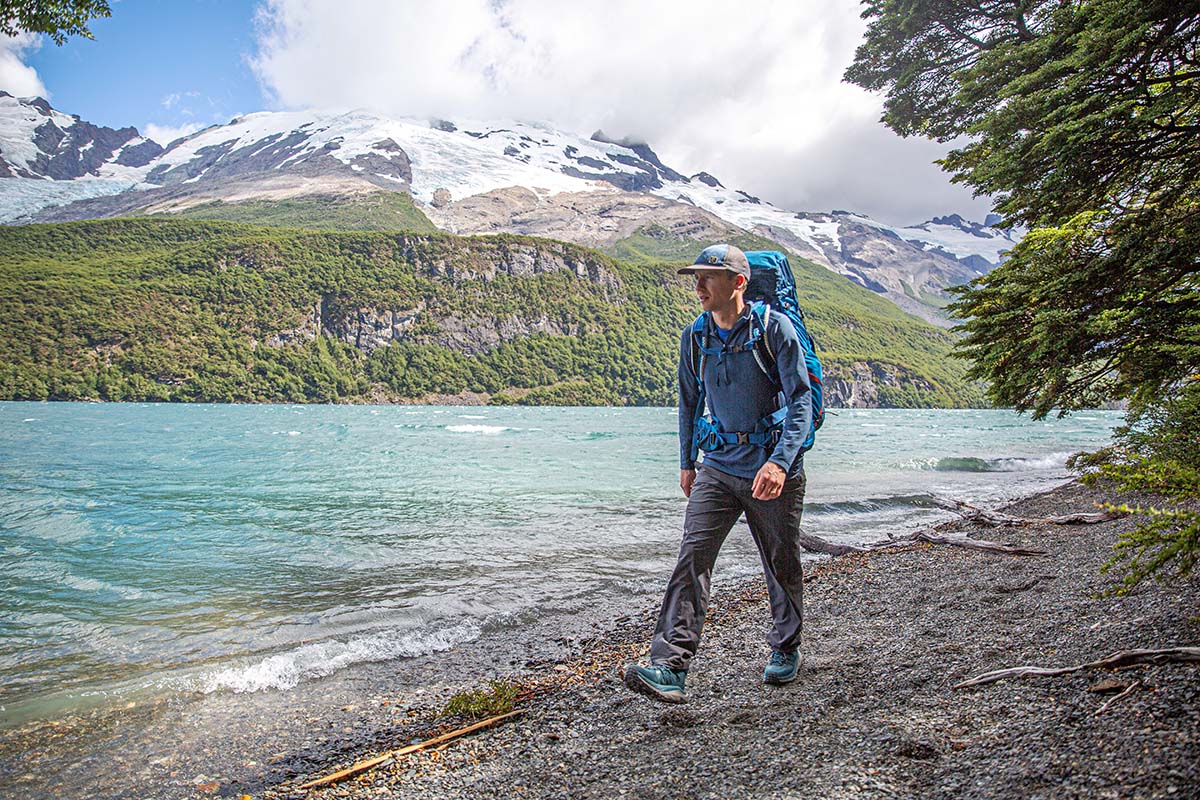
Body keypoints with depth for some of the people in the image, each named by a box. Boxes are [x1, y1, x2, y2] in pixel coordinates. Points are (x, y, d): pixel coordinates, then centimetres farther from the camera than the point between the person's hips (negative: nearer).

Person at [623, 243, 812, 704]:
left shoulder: (774, 328, -11)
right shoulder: (695, 337, 5)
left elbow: (800, 399, -14)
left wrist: (780, 461, -27)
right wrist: (687, 463, 19)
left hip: (773, 467, -3)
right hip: (719, 465, 4)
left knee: (782, 565, 11)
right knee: (692, 558, -11)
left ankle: (786, 650, 35)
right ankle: (670, 668, -14)